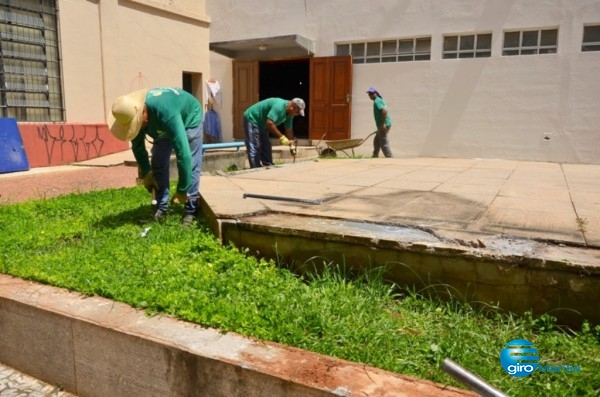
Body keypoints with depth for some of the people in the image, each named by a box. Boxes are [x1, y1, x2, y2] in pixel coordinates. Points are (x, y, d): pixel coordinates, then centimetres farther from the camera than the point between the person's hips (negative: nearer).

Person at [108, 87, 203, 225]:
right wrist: (145, 173, -8)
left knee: (191, 165, -14)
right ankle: (161, 208, 6)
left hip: (189, 119, -6)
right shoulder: (131, 114, -27)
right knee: (158, 164, -1)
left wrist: (182, 190, -41)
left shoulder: (166, 113, -48)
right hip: (163, 128, 6)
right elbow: (137, 146, -8)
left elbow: (182, 152, -47)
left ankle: (191, 210, -7)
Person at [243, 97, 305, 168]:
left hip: (262, 124, 10)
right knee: (254, 149, -12)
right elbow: (270, 123, -39)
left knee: (266, 147, 12)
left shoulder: (289, 114, -1)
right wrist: (281, 137, -35)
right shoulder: (279, 106, -31)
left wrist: (291, 144, -1)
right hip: (252, 119, -10)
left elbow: (289, 130, 6)